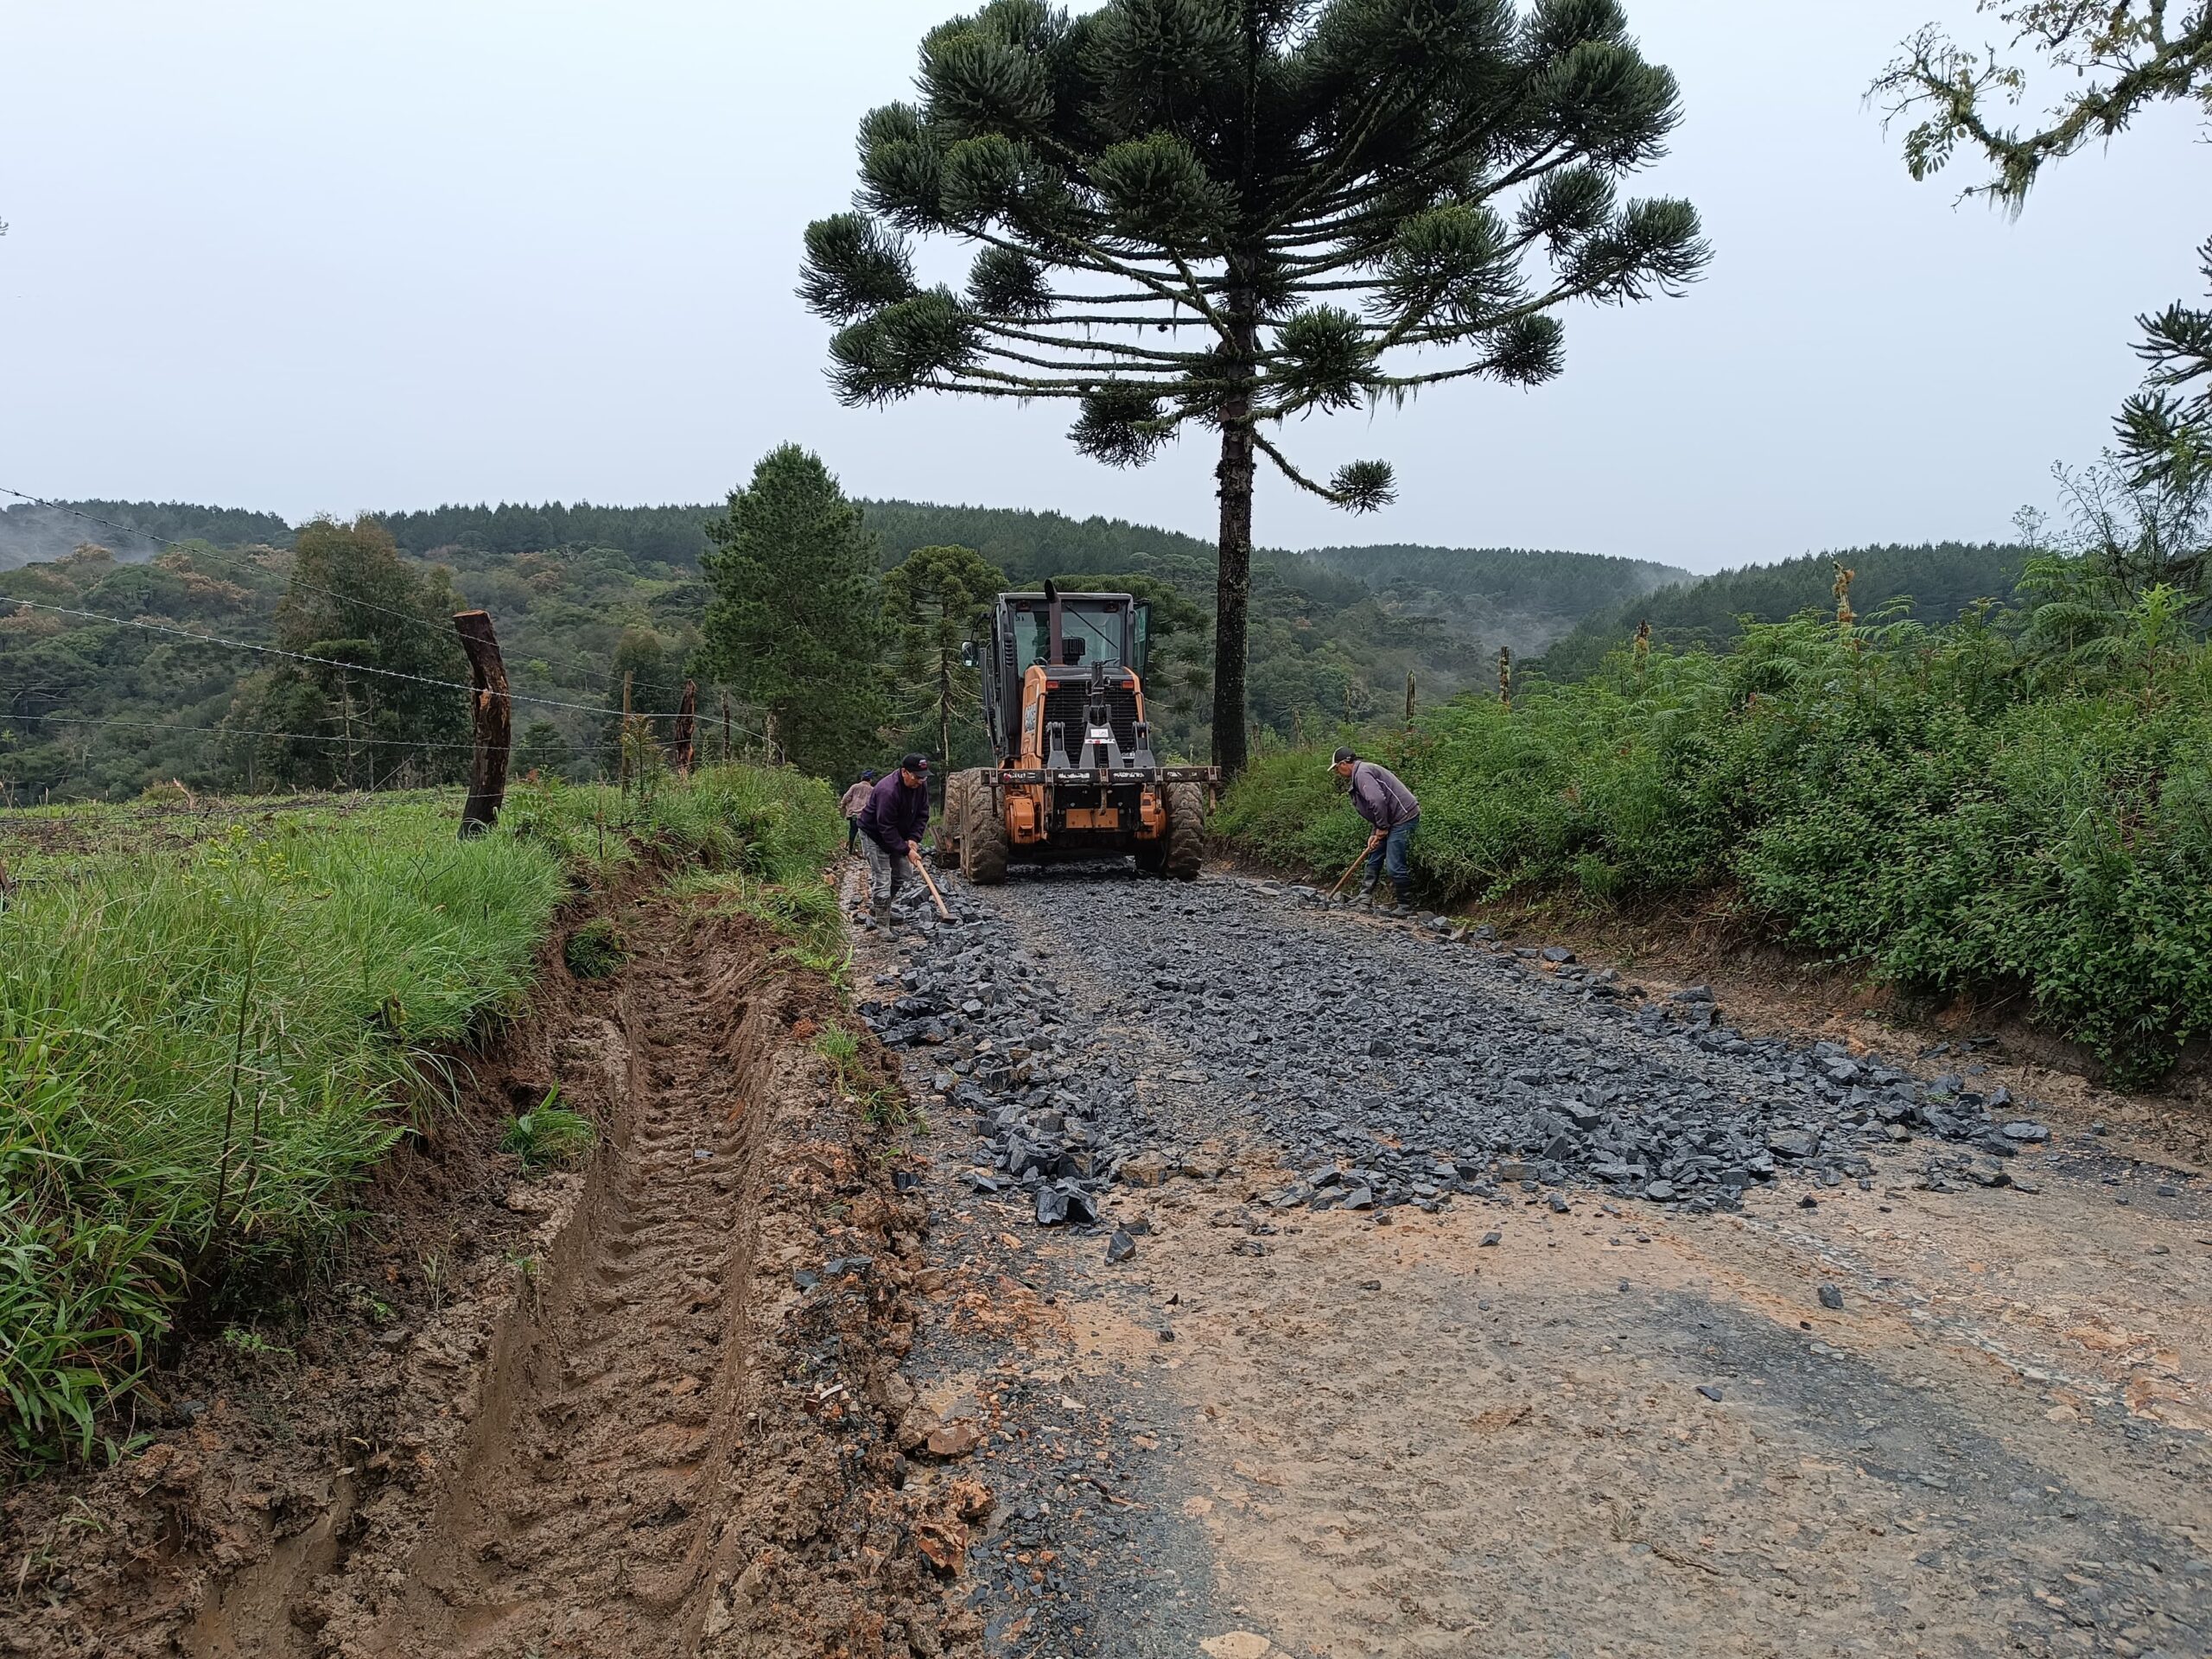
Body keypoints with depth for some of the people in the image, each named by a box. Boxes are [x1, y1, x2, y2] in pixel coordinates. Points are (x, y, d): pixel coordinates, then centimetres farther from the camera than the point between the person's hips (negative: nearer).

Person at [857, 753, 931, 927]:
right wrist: (906, 850, -29)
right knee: (883, 880, -10)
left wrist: (913, 838, -15)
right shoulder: (888, 791, -36)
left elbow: (922, 814, -1)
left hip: (898, 834, 8)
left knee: (901, 874, 14)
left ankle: (883, 909, 34)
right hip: (875, 834, -8)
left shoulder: (921, 785, -12)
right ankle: (882, 927, -3)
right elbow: (886, 829, -32)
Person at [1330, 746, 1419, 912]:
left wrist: (1381, 828, -16)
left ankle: (1405, 906, 0)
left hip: (1404, 816, -11)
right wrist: (1375, 834, 7)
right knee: (1374, 859, 16)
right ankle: (1364, 897, 23)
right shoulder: (1360, 774, 17)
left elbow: (1377, 801, -29)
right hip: (1390, 820, 11)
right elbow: (1375, 802, 19)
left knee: (1395, 866, -9)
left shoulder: (1362, 773, -16)